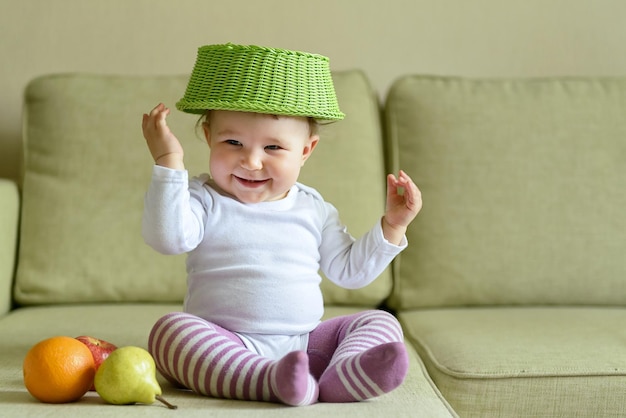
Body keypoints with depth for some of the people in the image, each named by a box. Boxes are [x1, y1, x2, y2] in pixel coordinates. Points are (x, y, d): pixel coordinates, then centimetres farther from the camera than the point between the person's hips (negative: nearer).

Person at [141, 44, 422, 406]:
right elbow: (168, 237, -18)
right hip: (224, 348, -4)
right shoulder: (204, 200, 2)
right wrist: (170, 162, -20)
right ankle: (267, 381, -48)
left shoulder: (313, 209, 13)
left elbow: (350, 270, 20)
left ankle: (339, 378, -40)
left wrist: (392, 225, 10)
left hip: (304, 347, 4)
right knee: (170, 329, -30)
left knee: (381, 324, -10)